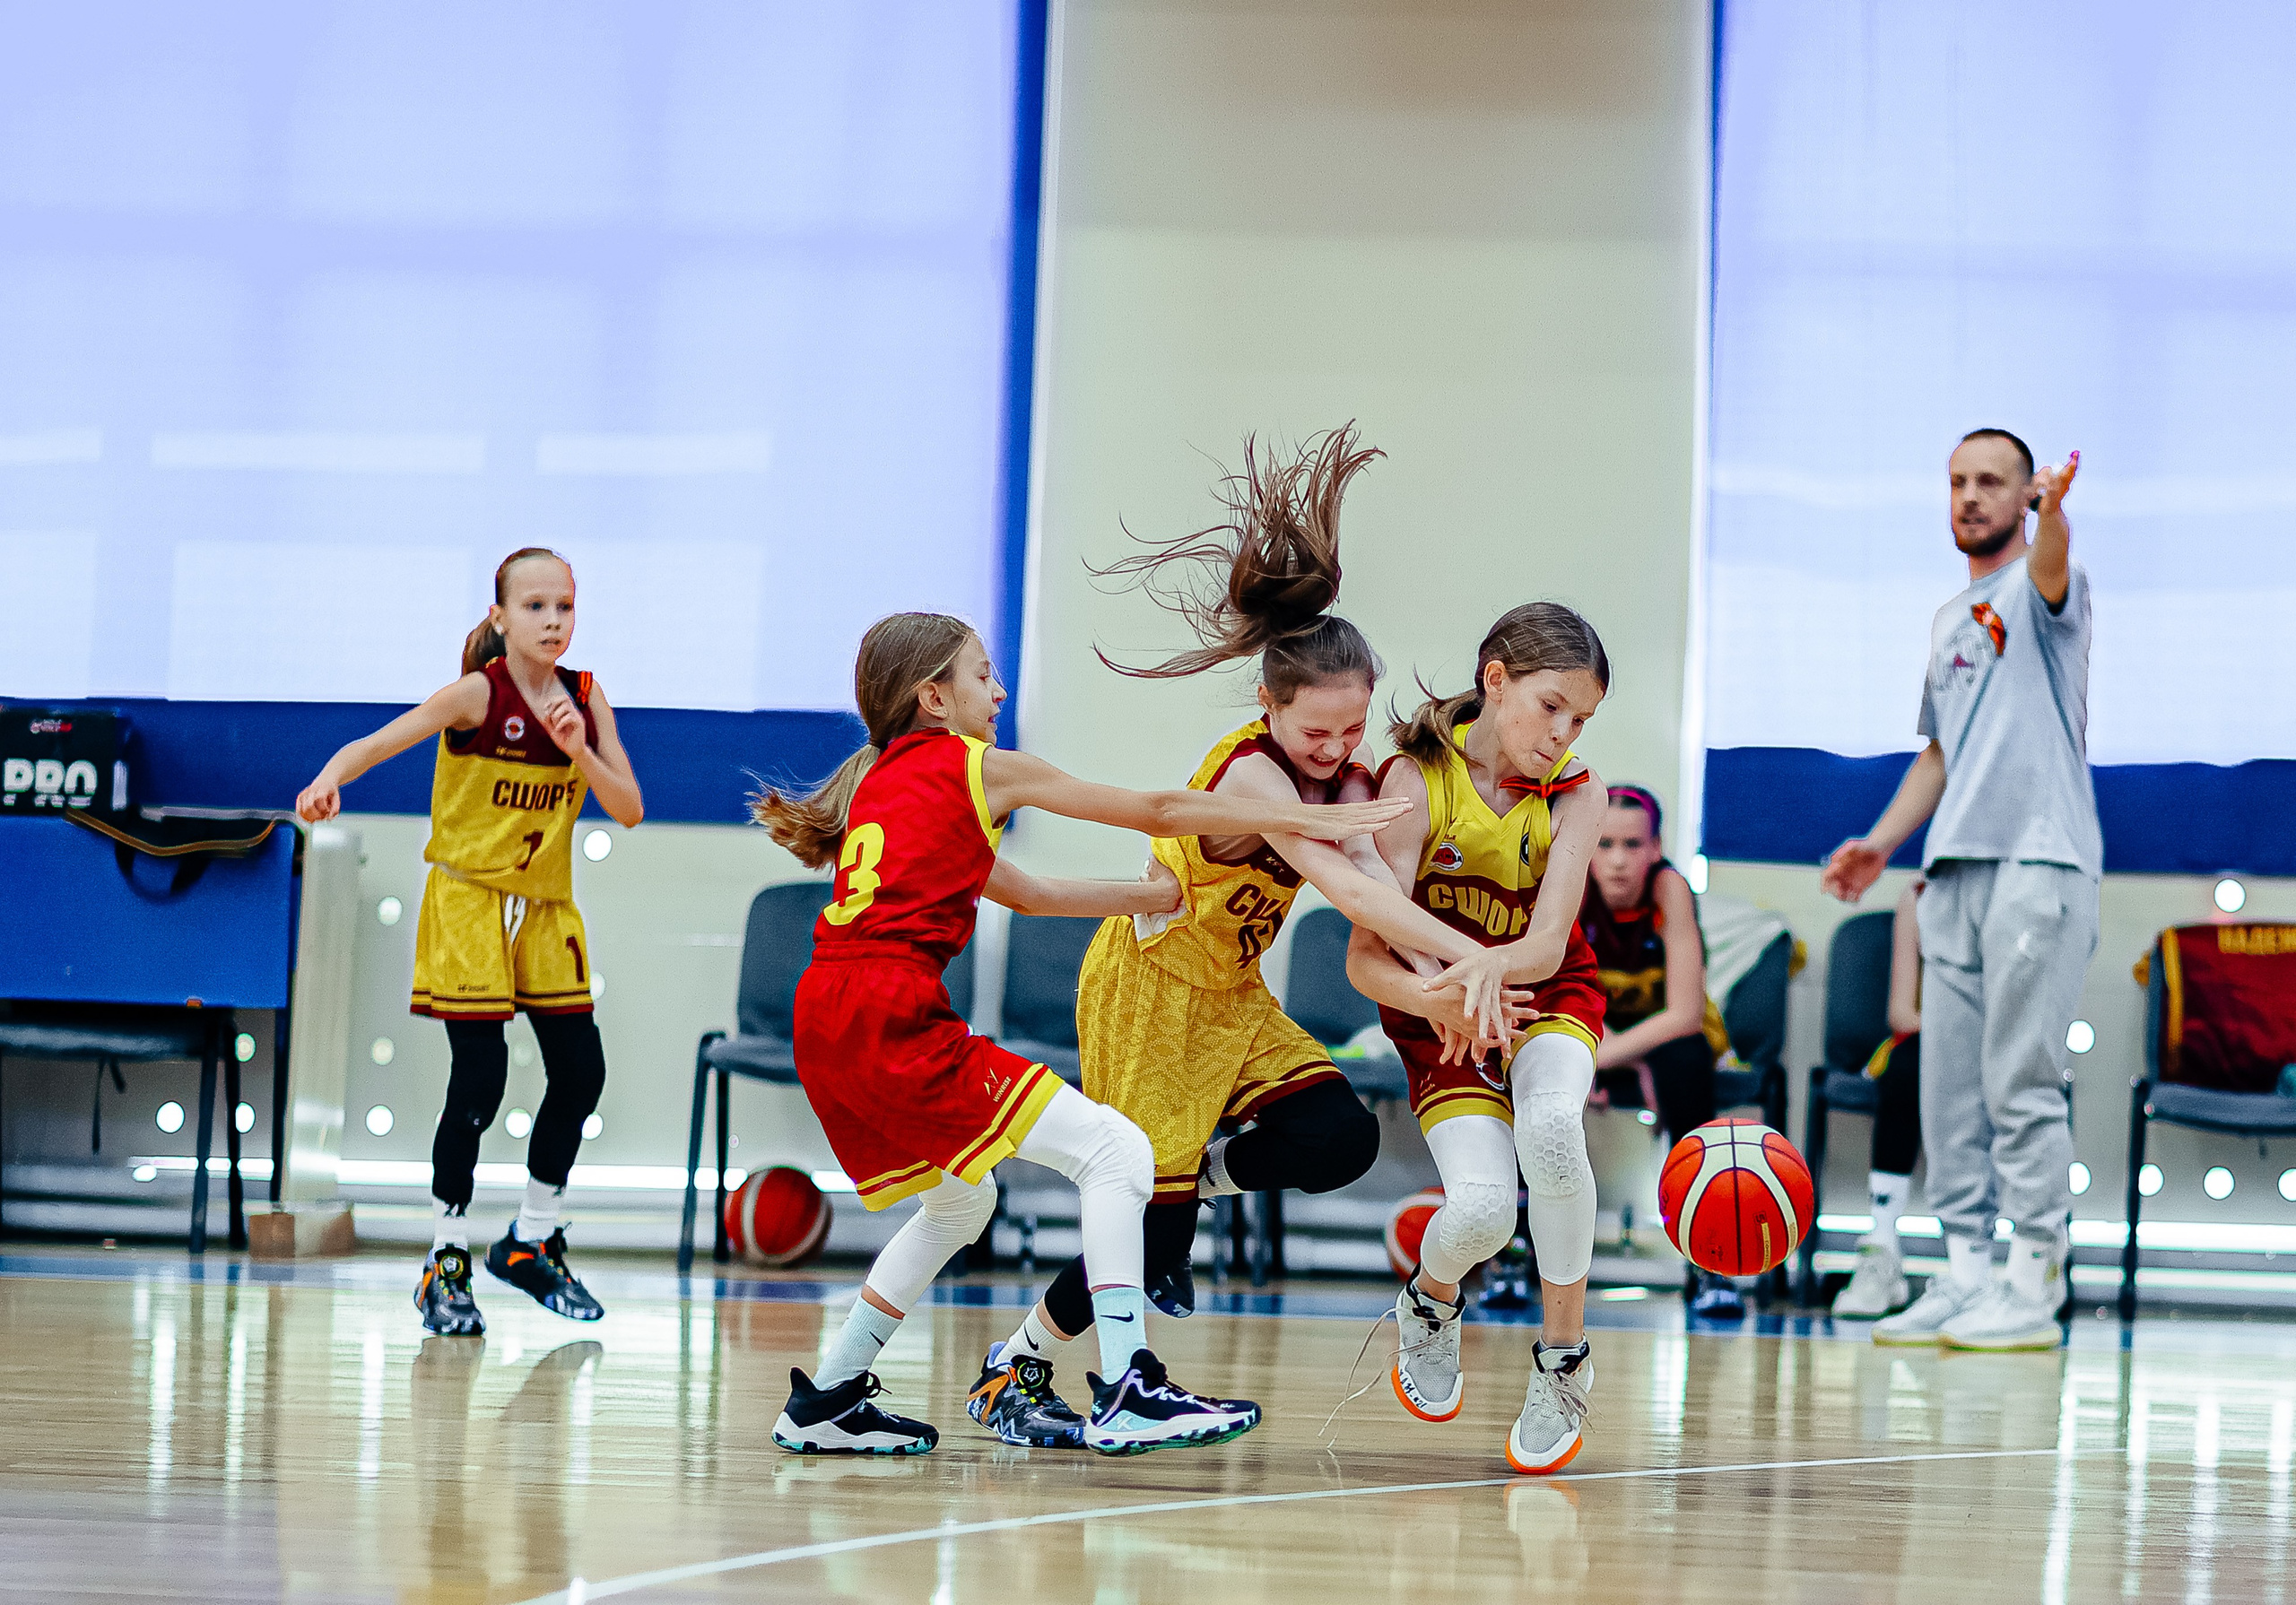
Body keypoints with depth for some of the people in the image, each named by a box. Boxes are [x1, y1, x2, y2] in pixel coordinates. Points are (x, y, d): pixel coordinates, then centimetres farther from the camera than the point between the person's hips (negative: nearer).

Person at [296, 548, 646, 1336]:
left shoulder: (586, 699, -1)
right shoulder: (480, 694, -15)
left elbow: (629, 810, -2)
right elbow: (381, 742, -26)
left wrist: (581, 753, -20)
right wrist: (329, 781, -47)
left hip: (546, 908, 5)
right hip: (468, 900, -5)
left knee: (581, 1072, 3)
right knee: (480, 1079, -11)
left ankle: (531, 1241, 22)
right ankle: (446, 1260, 3)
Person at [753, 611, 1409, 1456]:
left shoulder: (882, 782, 25)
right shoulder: (974, 767, 3)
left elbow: (1025, 893, 31)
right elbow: (1157, 812, 6)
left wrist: (1148, 895, 29)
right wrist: (1307, 818, 13)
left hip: (826, 1022, 9)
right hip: (893, 1017, -9)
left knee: (959, 1203, 28)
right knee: (1115, 1151, -7)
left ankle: (826, 1402, 26)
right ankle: (1127, 1393, -17)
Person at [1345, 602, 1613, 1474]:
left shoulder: (1576, 796, -15)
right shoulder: (1415, 781, -20)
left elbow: (1545, 947, -25)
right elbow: (1366, 956, -25)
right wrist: (1431, 997, -46)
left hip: (1547, 1001, 1)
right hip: (1442, 1023, -1)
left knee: (1550, 1125, -34)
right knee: (1480, 1206, -25)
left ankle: (1563, 1360, -15)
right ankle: (1431, 1301, 15)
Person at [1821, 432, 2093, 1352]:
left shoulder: (2039, 588, 0)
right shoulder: (1950, 621, 22)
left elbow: (2051, 566, -27)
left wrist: (2053, 509, -50)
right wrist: (1883, 841, 16)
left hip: (2040, 861, -8)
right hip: (1953, 868, 8)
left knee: (2022, 1084, -10)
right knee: (1950, 1087, 6)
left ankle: (2033, 1289, -7)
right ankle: (1967, 1275, 10)